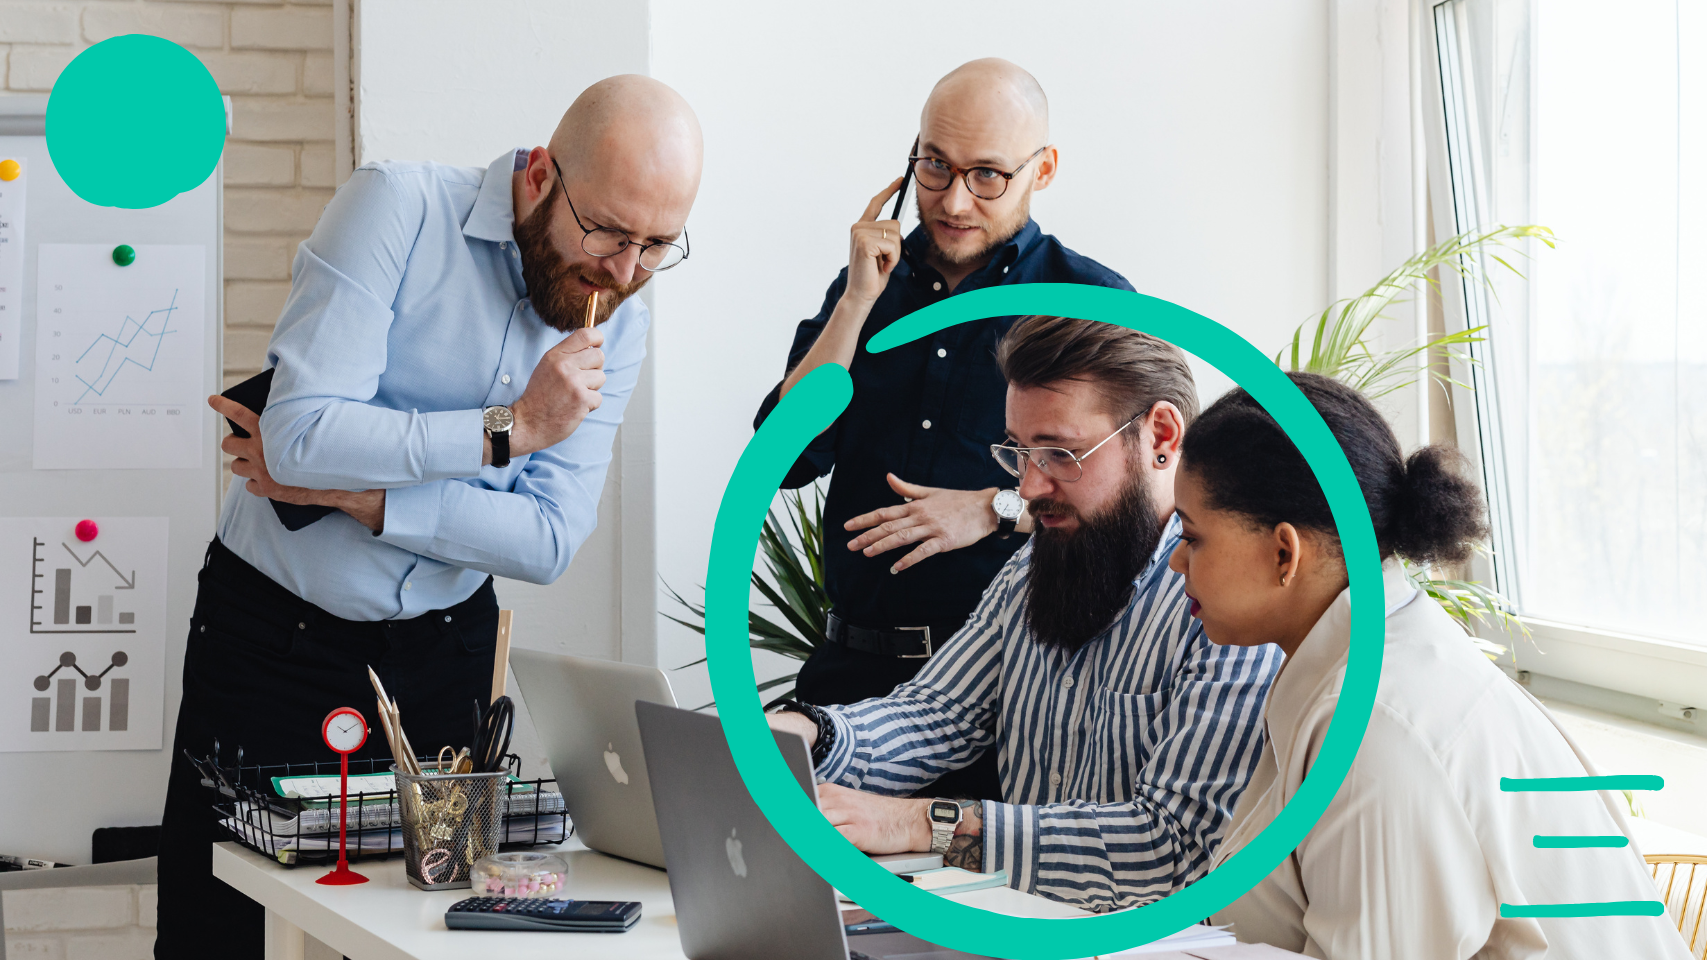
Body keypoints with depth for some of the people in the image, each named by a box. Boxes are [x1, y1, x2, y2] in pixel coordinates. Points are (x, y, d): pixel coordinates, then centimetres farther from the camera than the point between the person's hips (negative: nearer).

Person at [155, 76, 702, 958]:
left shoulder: (617, 325, -3)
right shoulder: (397, 211, -17)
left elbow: (549, 540, -12)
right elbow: (301, 436, -27)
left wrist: (347, 493, -20)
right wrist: (509, 428, -25)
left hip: (443, 648, 4)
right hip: (273, 634, -4)